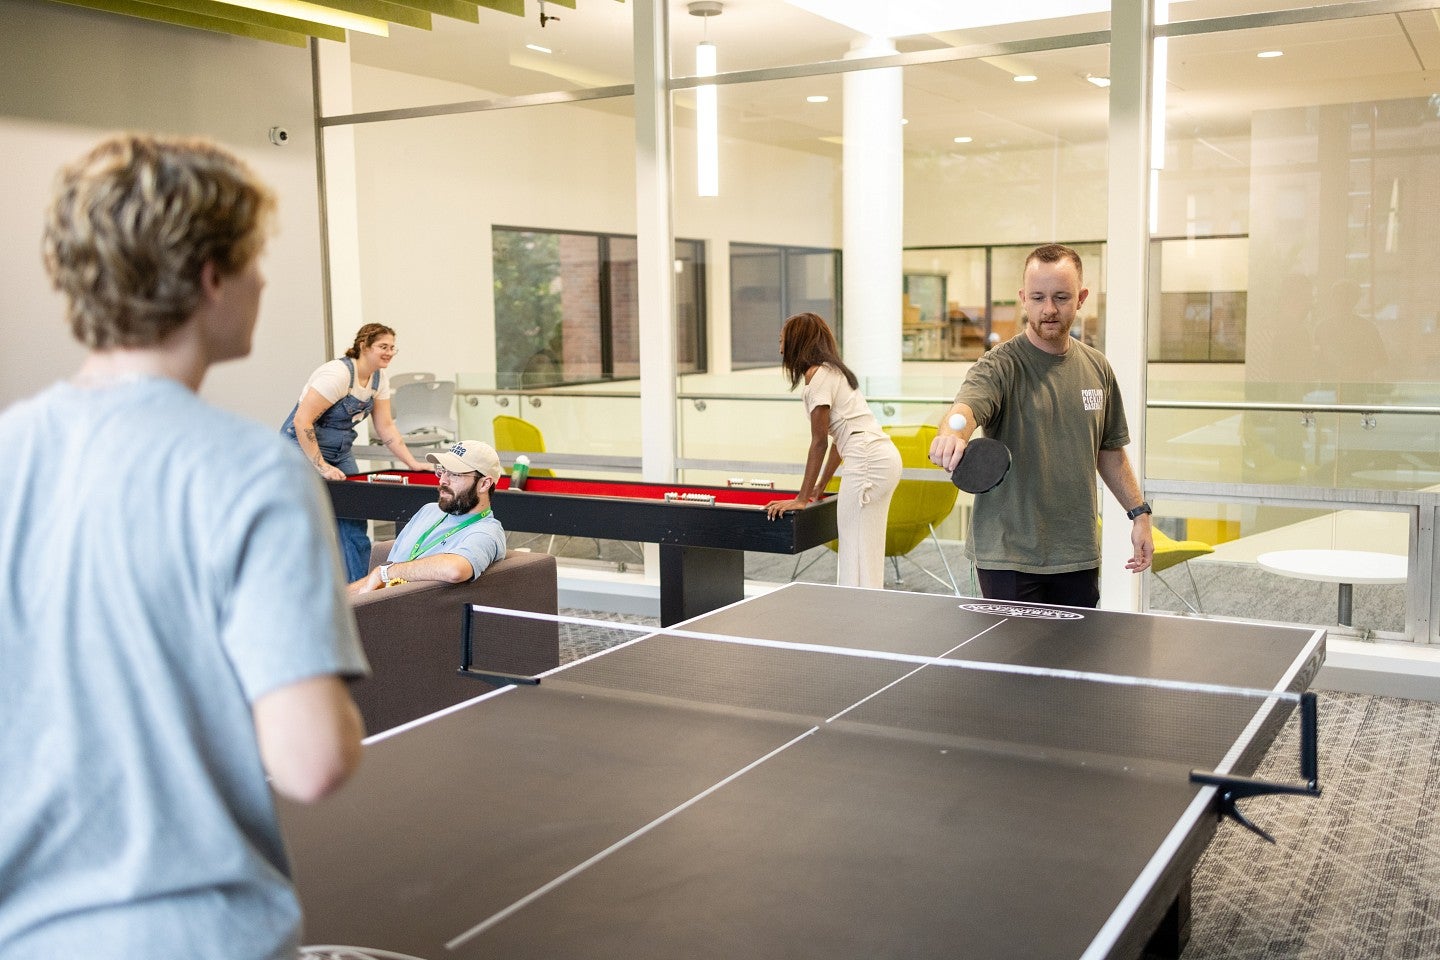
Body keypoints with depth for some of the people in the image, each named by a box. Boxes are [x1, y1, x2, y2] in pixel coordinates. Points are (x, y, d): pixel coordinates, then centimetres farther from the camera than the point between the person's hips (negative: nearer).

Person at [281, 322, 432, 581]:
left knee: (355, 526, 2)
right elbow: (302, 421, -27)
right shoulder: (338, 373, -25)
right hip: (304, 447, -8)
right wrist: (322, 467, -28)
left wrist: (414, 463, -1)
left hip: (340, 451, 8)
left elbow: (385, 427, 6)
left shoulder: (380, 378, 0)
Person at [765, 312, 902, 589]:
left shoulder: (817, 374, -6)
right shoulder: (832, 370, 22)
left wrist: (801, 499, -6)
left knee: (856, 557, -6)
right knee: (866, 554, 13)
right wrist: (820, 487, 26)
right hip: (885, 457, 10)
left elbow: (819, 442, -9)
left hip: (868, 461, -10)